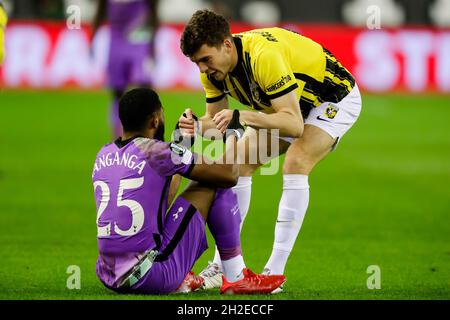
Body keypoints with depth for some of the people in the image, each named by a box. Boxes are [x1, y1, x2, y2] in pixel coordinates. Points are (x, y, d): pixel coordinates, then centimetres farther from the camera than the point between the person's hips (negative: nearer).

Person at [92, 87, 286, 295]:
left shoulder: (103, 155, 13)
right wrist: (233, 133, 17)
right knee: (215, 187, 7)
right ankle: (236, 280, 10)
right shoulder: (157, 151, -9)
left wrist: (181, 139, 36)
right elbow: (229, 175, -3)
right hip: (153, 280, -7)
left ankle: (178, 280, 19)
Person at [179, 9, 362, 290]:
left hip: (335, 99, -8)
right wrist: (197, 126, -27)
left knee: (296, 164, -29)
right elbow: (217, 121, -5)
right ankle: (223, 265, 6)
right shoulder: (213, 68, -15)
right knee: (240, 163, 0)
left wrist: (241, 117, -52)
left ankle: (275, 272, -26)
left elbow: (294, 124, -43)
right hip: (290, 104, 8)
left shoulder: (264, 56, -39)